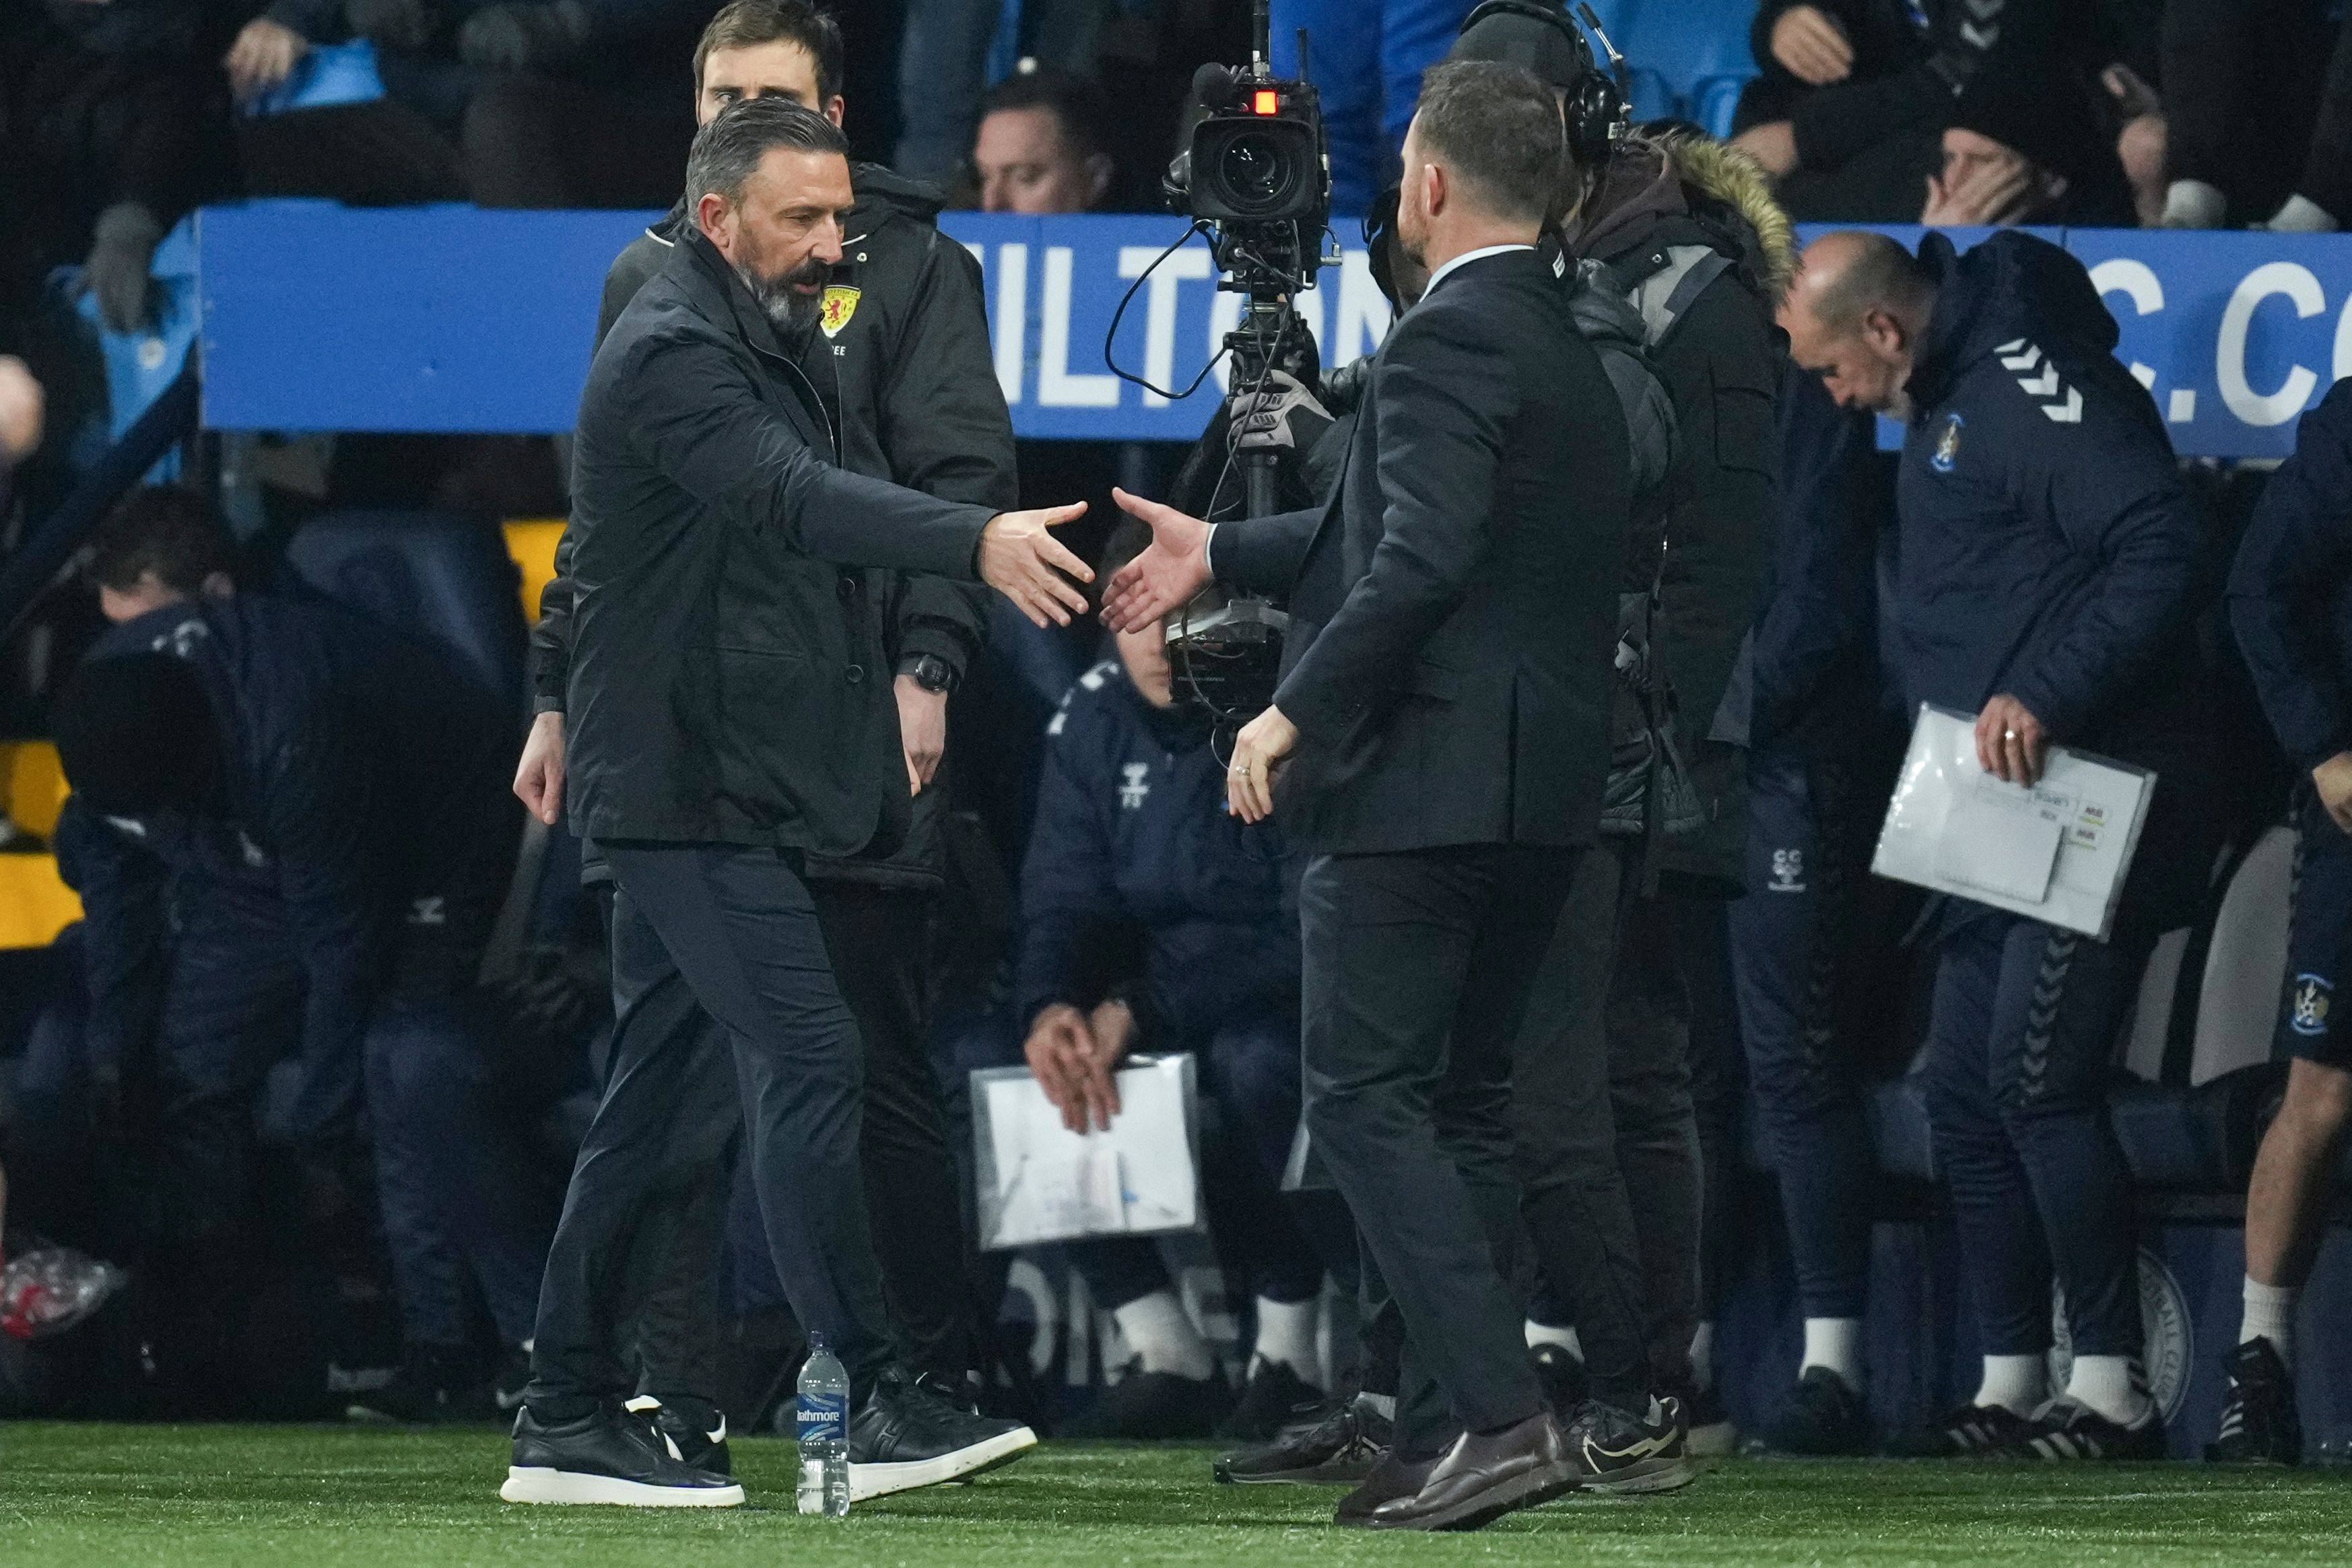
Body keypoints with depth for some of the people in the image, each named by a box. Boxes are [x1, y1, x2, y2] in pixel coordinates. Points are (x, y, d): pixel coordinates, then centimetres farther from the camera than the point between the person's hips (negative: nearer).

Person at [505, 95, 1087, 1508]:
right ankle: (875, 1403, -17)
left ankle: (569, 1416, 11)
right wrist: (977, 540, -46)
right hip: (690, 792, -10)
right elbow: (797, 496, -31)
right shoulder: (671, 359, -14)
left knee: (655, 1091, 9)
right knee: (809, 1059, -14)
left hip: (731, 793, 10)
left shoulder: (759, 350, 18)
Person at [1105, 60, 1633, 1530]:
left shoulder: (1446, 345, -14)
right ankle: (1454, 1434, 14)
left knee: (1367, 1095, -7)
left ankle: (1499, 1410, -17)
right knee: (1462, 1102, 14)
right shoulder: (1567, 350, 17)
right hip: (1540, 788, 9)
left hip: (1425, 782, -9)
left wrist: (1297, 710, -19)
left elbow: (1421, 563, -25)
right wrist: (1221, 555, 35)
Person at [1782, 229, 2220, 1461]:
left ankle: (2113, 1388, -8)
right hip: (2004, 811, 11)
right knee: (1966, 1092, 9)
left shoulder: (2031, 387, -15)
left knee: (2038, 1079, -14)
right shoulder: (1941, 408, 18)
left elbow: (2162, 550, -24)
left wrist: (2047, 697, -28)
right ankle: (2009, 1386, 15)